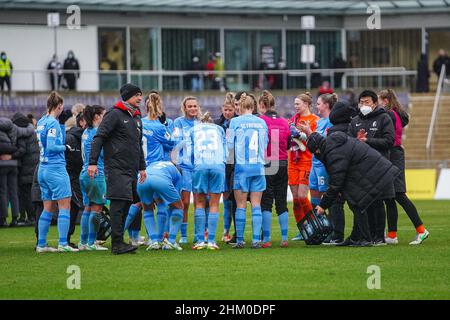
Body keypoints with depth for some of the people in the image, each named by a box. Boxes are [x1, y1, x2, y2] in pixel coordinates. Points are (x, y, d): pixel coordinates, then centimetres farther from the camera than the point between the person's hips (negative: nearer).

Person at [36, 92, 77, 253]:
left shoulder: (41, 122, 12)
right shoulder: (53, 124, -13)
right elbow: (51, 147, -20)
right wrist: (65, 147, -5)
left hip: (42, 170, 9)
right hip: (56, 169, -9)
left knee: (48, 208, 11)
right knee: (64, 206, -5)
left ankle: (41, 244, 9)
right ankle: (63, 244, -9)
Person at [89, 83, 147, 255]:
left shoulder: (136, 117, 20)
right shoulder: (115, 115, -7)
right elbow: (99, 138, -11)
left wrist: (142, 167, 26)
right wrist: (93, 162, -18)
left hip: (131, 170, 9)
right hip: (116, 168, -9)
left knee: (126, 205, 8)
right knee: (118, 204, -13)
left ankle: (118, 242, 11)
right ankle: (117, 243, -16)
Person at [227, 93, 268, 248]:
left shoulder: (235, 122, -4)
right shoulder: (261, 122, 6)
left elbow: (230, 146, -4)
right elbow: (265, 145, 13)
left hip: (241, 167, -3)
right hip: (259, 167, 3)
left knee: (241, 205, 2)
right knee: (256, 205, 3)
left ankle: (240, 240, 3)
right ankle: (256, 239, -2)